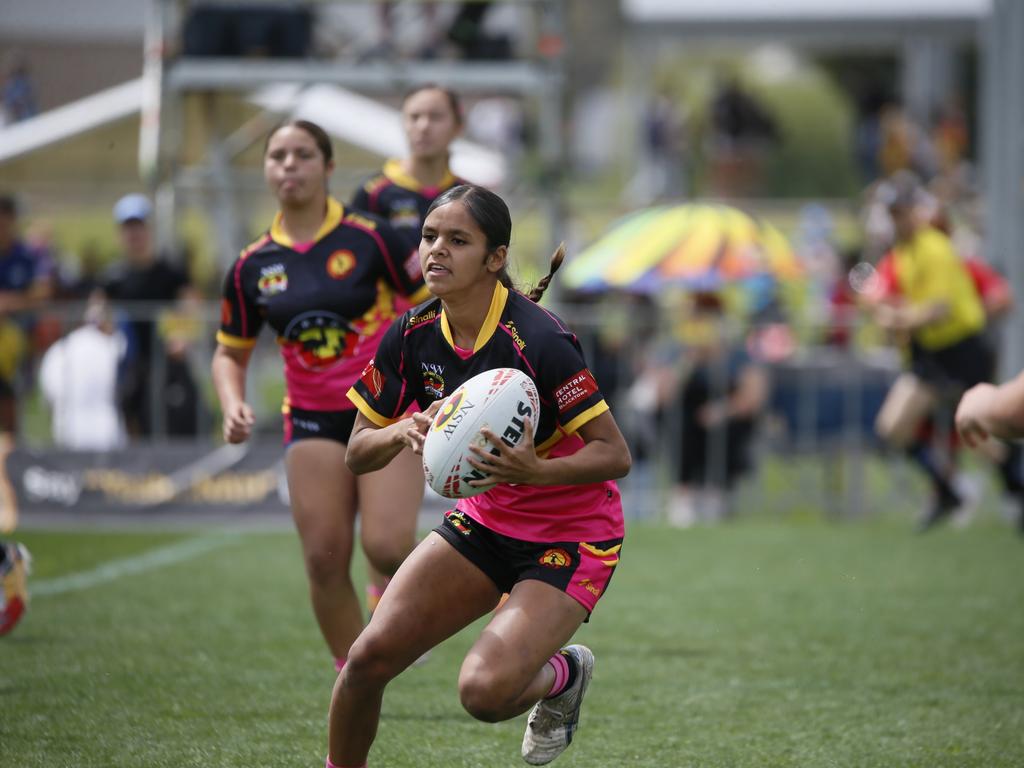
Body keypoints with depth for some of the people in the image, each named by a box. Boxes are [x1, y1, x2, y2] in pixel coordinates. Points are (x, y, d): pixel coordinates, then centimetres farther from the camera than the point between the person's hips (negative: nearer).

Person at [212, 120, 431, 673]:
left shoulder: (368, 239, -6)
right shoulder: (252, 267, 3)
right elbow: (230, 353, 14)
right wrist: (233, 406, -4)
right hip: (313, 420, 3)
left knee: (387, 545, -20)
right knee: (325, 559, -6)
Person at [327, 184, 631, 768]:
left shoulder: (538, 340, -26)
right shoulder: (412, 336, -8)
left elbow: (616, 455, -22)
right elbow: (357, 454, -1)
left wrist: (535, 471, -39)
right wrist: (403, 432, -22)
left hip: (570, 537, -5)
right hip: (486, 519, 6)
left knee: (485, 690, -23)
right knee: (371, 657, -11)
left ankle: (565, 673, 11)